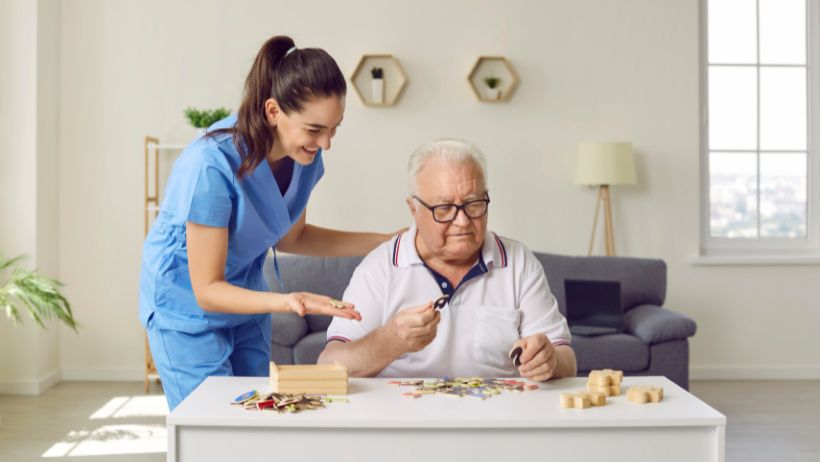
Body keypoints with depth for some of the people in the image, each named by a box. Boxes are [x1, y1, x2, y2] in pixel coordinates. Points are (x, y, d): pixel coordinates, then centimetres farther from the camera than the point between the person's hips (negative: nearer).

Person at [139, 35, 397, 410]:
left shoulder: (304, 156, -12)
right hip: (187, 311, -6)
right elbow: (207, 291, -26)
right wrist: (285, 302, -43)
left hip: (246, 300, 6)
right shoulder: (211, 166, -32)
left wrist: (384, 242, -4)